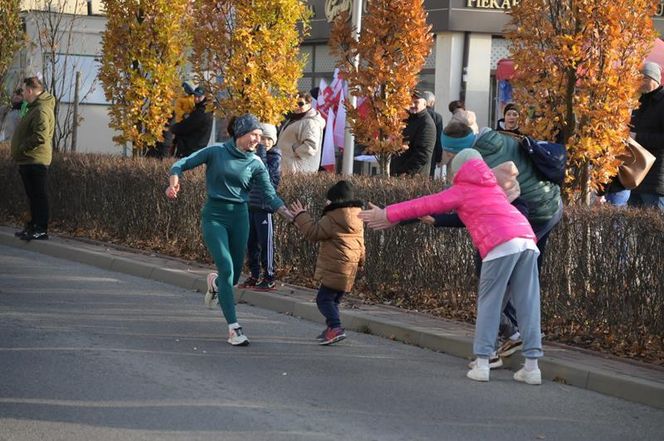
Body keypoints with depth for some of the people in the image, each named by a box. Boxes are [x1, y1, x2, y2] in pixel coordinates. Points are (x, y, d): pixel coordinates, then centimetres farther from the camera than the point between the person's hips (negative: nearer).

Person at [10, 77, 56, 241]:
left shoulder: (41, 110, -18)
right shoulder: (36, 107, 17)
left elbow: (40, 136, -27)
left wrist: (21, 150, -19)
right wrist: (19, 152, 15)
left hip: (35, 161, -11)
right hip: (29, 161, 11)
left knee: (38, 196, -7)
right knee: (33, 196, 16)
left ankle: (41, 230, -6)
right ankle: (34, 226, 24)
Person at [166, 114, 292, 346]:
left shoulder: (256, 164, 3)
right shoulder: (216, 152, -4)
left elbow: (270, 195, -1)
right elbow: (181, 164, -1)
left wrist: (289, 214, -16)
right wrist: (174, 183, -21)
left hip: (239, 216, 4)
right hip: (214, 216, -4)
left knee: (235, 274, 8)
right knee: (227, 269, -17)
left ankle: (215, 281, 48)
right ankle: (234, 327, -15)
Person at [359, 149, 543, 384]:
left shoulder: (461, 191, 14)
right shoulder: (493, 187, 33)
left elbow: (425, 205, 16)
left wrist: (388, 214, 22)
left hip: (501, 245, -6)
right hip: (527, 238, 6)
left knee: (488, 302, 2)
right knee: (528, 303, 4)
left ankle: (482, 363, -3)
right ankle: (532, 366, 1)